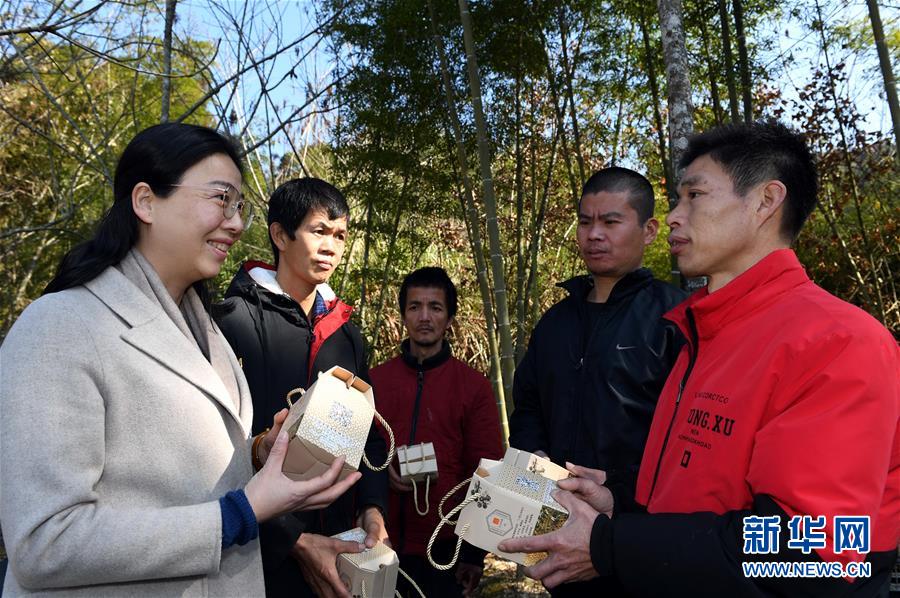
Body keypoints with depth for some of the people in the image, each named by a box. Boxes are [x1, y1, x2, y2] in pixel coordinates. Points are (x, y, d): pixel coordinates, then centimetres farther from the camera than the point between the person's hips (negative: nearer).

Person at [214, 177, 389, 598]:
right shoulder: (237, 319, -11)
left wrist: (372, 506, -5)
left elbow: (368, 431, 10)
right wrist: (293, 540, -17)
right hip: (266, 550, -5)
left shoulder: (345, 330, 8)